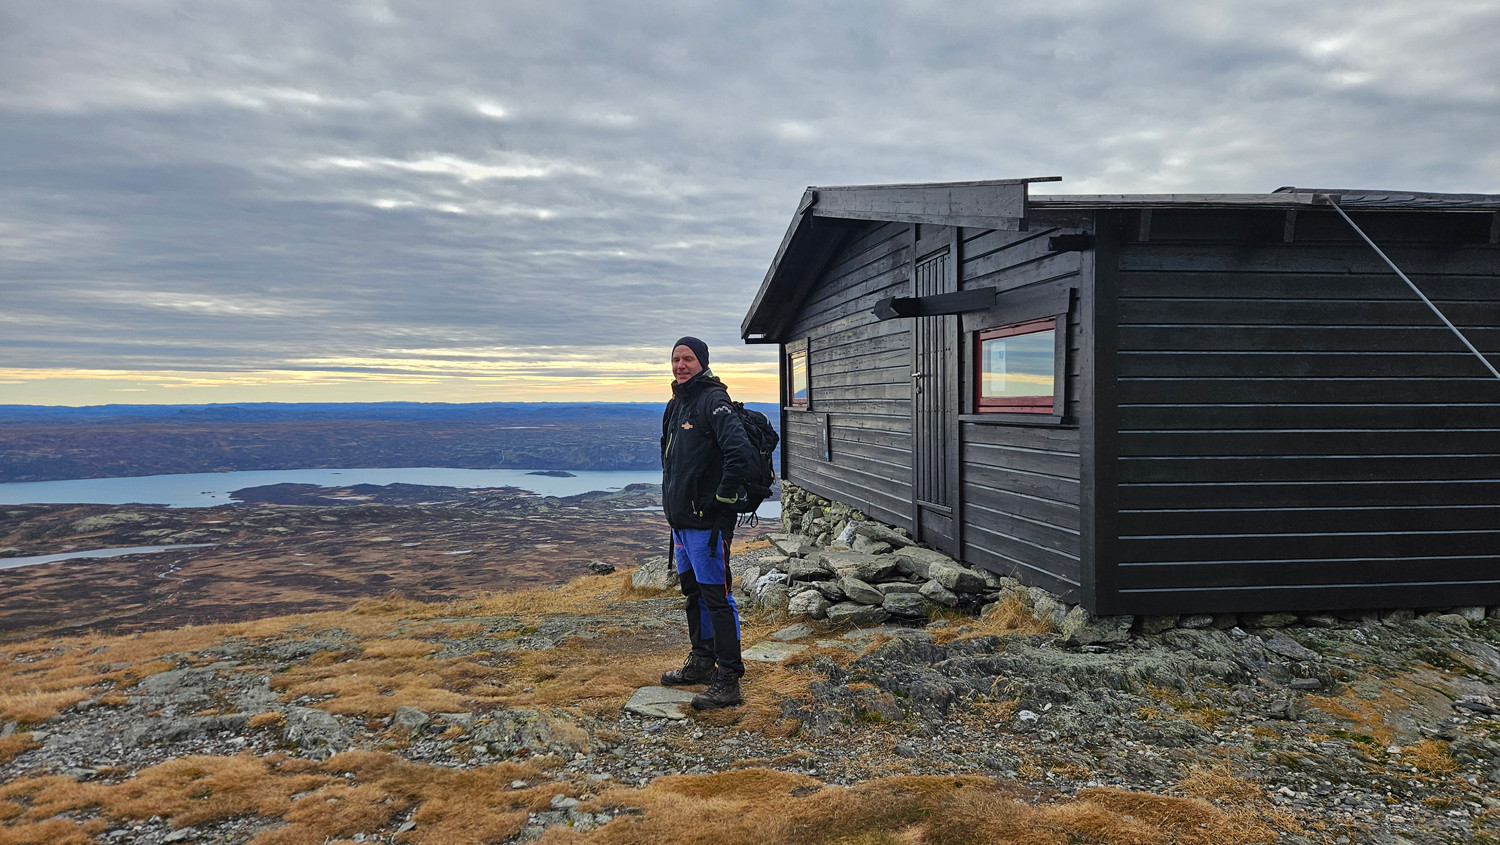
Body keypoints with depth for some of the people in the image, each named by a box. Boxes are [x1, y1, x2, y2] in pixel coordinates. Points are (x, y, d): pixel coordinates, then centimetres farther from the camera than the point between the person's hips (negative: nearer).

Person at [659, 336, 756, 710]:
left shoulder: (713, 401, -14)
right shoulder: (676, 406, 15)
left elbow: (740, 453, -26)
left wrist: (723, 500, -19)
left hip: (707, 522, -10)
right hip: (680, 519, 10)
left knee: (717, 596, -6)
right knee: (693, 591, 19)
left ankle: (728, 679, 0)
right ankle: (702, 661, 33)